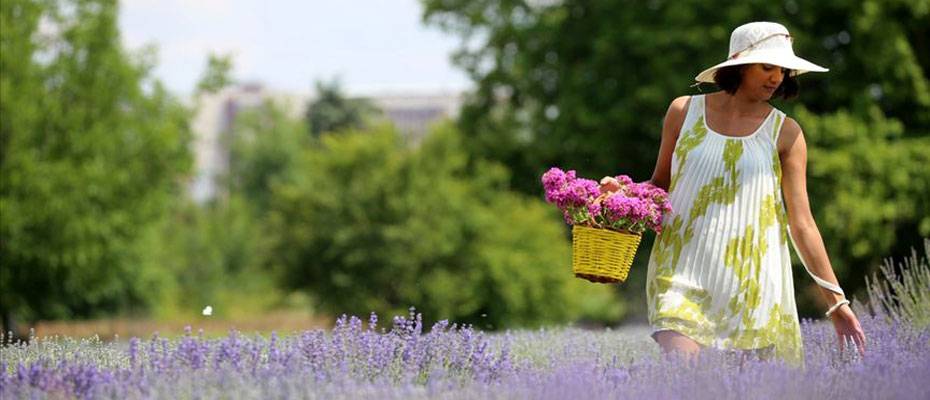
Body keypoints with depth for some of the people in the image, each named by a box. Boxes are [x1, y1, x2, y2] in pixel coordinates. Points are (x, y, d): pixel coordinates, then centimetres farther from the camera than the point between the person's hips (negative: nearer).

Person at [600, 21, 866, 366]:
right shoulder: (685, 111, 7)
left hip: (753, 282, 0)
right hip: (682, 274, 0)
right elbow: (660, 185, 18)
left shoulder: (785, 133, 4)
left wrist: (836, 301, 0)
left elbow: (801, 222, 3)